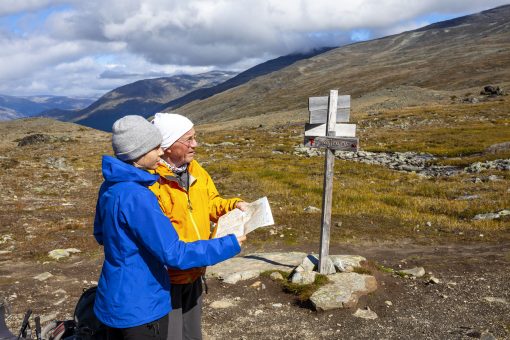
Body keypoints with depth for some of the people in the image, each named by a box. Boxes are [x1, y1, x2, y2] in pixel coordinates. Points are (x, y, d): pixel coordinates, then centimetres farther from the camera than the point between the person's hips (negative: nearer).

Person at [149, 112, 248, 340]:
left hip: (193, 273, 8)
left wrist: (233, 206, -8)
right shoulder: (151, 182, -25)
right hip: (165, 278, -8)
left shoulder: (195, 170, 1)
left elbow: (211, 204, 12)